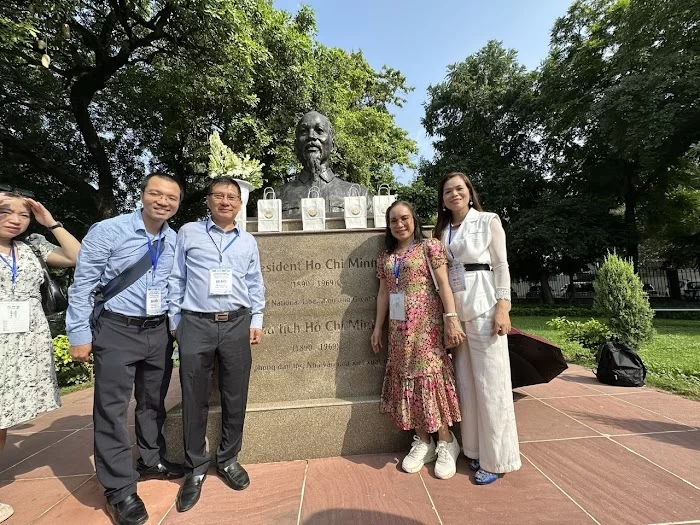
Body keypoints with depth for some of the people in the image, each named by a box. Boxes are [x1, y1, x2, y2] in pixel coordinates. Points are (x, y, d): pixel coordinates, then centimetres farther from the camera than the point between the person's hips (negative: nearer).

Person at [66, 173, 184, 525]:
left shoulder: (176, 242, 2)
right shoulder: (107, 231, -11)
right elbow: (83, 285, -9)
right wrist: (79, 334, -9)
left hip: (159, 331, 5)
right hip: (116, 330, -4)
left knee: (153, 402, 18)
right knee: (112, 409, 4)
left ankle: (151, 462, 40)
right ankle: (119, 490, 21)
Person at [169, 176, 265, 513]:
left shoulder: (248, 241, 12)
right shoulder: (188, 233, 6)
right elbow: (176, 280, 6)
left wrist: (257, 321, 7)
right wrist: (175, 321, 2)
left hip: (237, 324, 2)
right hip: (196, 324, -1)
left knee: (235, 397, 9)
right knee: (194, 399, 7)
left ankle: (228, 460, 30)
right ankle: (195, 468, 26)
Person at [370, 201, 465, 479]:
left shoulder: (429, 246, 0)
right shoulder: (386, 257, 14)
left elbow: (443, 283, -6)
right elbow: (383, 293, 14)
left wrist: (451, 318, -15)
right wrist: (378, 327, 13)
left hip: (426, 324, -5)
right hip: (399, 328, 5)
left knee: (430, 377, -4)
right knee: (406, 381, 6)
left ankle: (446, 443, 14)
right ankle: (423, 442, 21)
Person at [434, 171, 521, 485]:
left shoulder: (488, 221, 2)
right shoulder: (442, 231, 13)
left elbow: (501, 265, -3)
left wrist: (502, 307, -11)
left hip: (484, 309, -4)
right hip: (455, 311, 5)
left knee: (490, 383, 0)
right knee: (466, 383, 10)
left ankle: (496, 458, 13)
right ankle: (475, 449, 24)